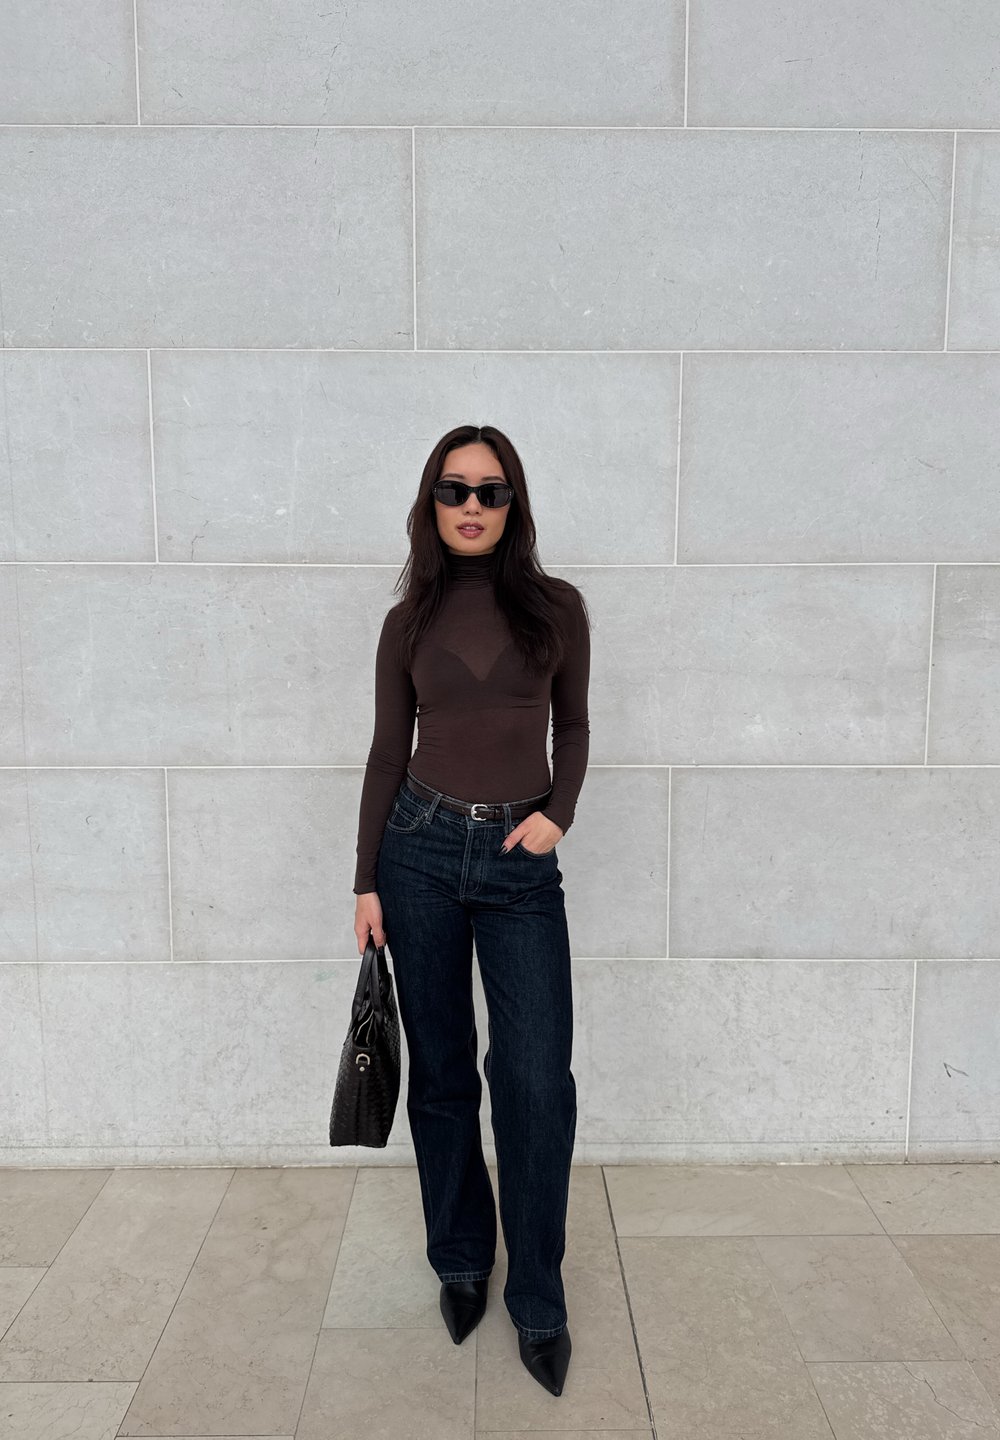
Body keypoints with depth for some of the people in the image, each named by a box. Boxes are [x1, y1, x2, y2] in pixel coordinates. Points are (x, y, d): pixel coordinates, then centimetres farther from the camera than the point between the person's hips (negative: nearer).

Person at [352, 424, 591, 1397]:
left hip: (521, 861, -1)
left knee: (538, 1079, -4)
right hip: (421, 848, 1)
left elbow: (571, 727, 10)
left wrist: (557, 813, -9)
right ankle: (461, 1263, 32)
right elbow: (387, 752, 6)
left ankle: (537, 1300, 17)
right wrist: (366, 882, 4)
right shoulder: (410, 621, 4)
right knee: (441, 1070, 11)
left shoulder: (555, 607, 2)